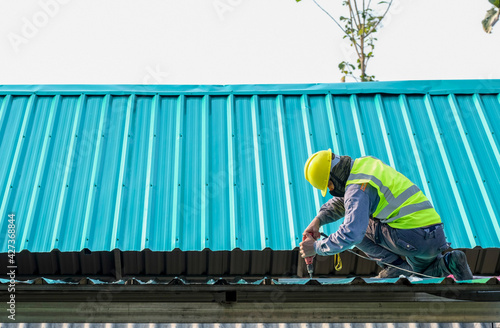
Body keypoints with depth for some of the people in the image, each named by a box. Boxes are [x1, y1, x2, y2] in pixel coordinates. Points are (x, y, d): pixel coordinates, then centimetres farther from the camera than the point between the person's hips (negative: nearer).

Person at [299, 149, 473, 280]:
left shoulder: (358, 188, -16)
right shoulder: (364, 163, 13)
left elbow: (351, 234, -27)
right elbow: (341, 200, 26)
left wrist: (316, 247, -14)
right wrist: (318, 219, 12)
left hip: (414, 234, -9)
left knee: (358, 227, 1)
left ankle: (398, 265, -2)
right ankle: (447, 263, 3)